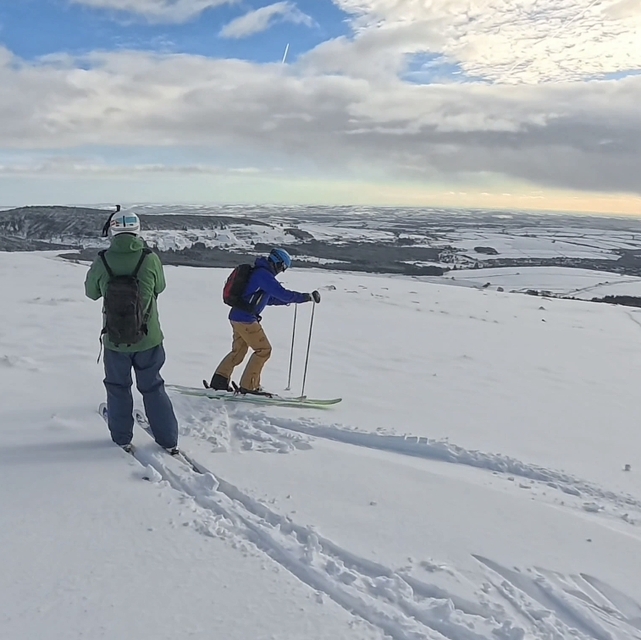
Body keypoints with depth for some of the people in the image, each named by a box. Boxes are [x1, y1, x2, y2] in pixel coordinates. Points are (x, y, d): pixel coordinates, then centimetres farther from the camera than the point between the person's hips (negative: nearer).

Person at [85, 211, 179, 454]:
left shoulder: (102, 262, -12)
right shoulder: (150, 259, -15)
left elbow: (91, 293, 5)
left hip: (114, 341, 0)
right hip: (148, 339, 0)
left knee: (118, 388, 20)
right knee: (153, 388, 16)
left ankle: (122, 439, 31)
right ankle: (168, 440, 21)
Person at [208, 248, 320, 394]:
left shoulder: (258, 272, 17)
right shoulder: (264, 274, -15)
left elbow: (266, 298, 28)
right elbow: (283, 293, -21)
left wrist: (287, 301, 28)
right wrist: (308, 297, -16)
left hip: (237, 317, 10)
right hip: (246, 319, -10)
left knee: (238, 351, 19)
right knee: (263, 349, -2)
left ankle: (219, 381, 19)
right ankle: (249, 386, 2)